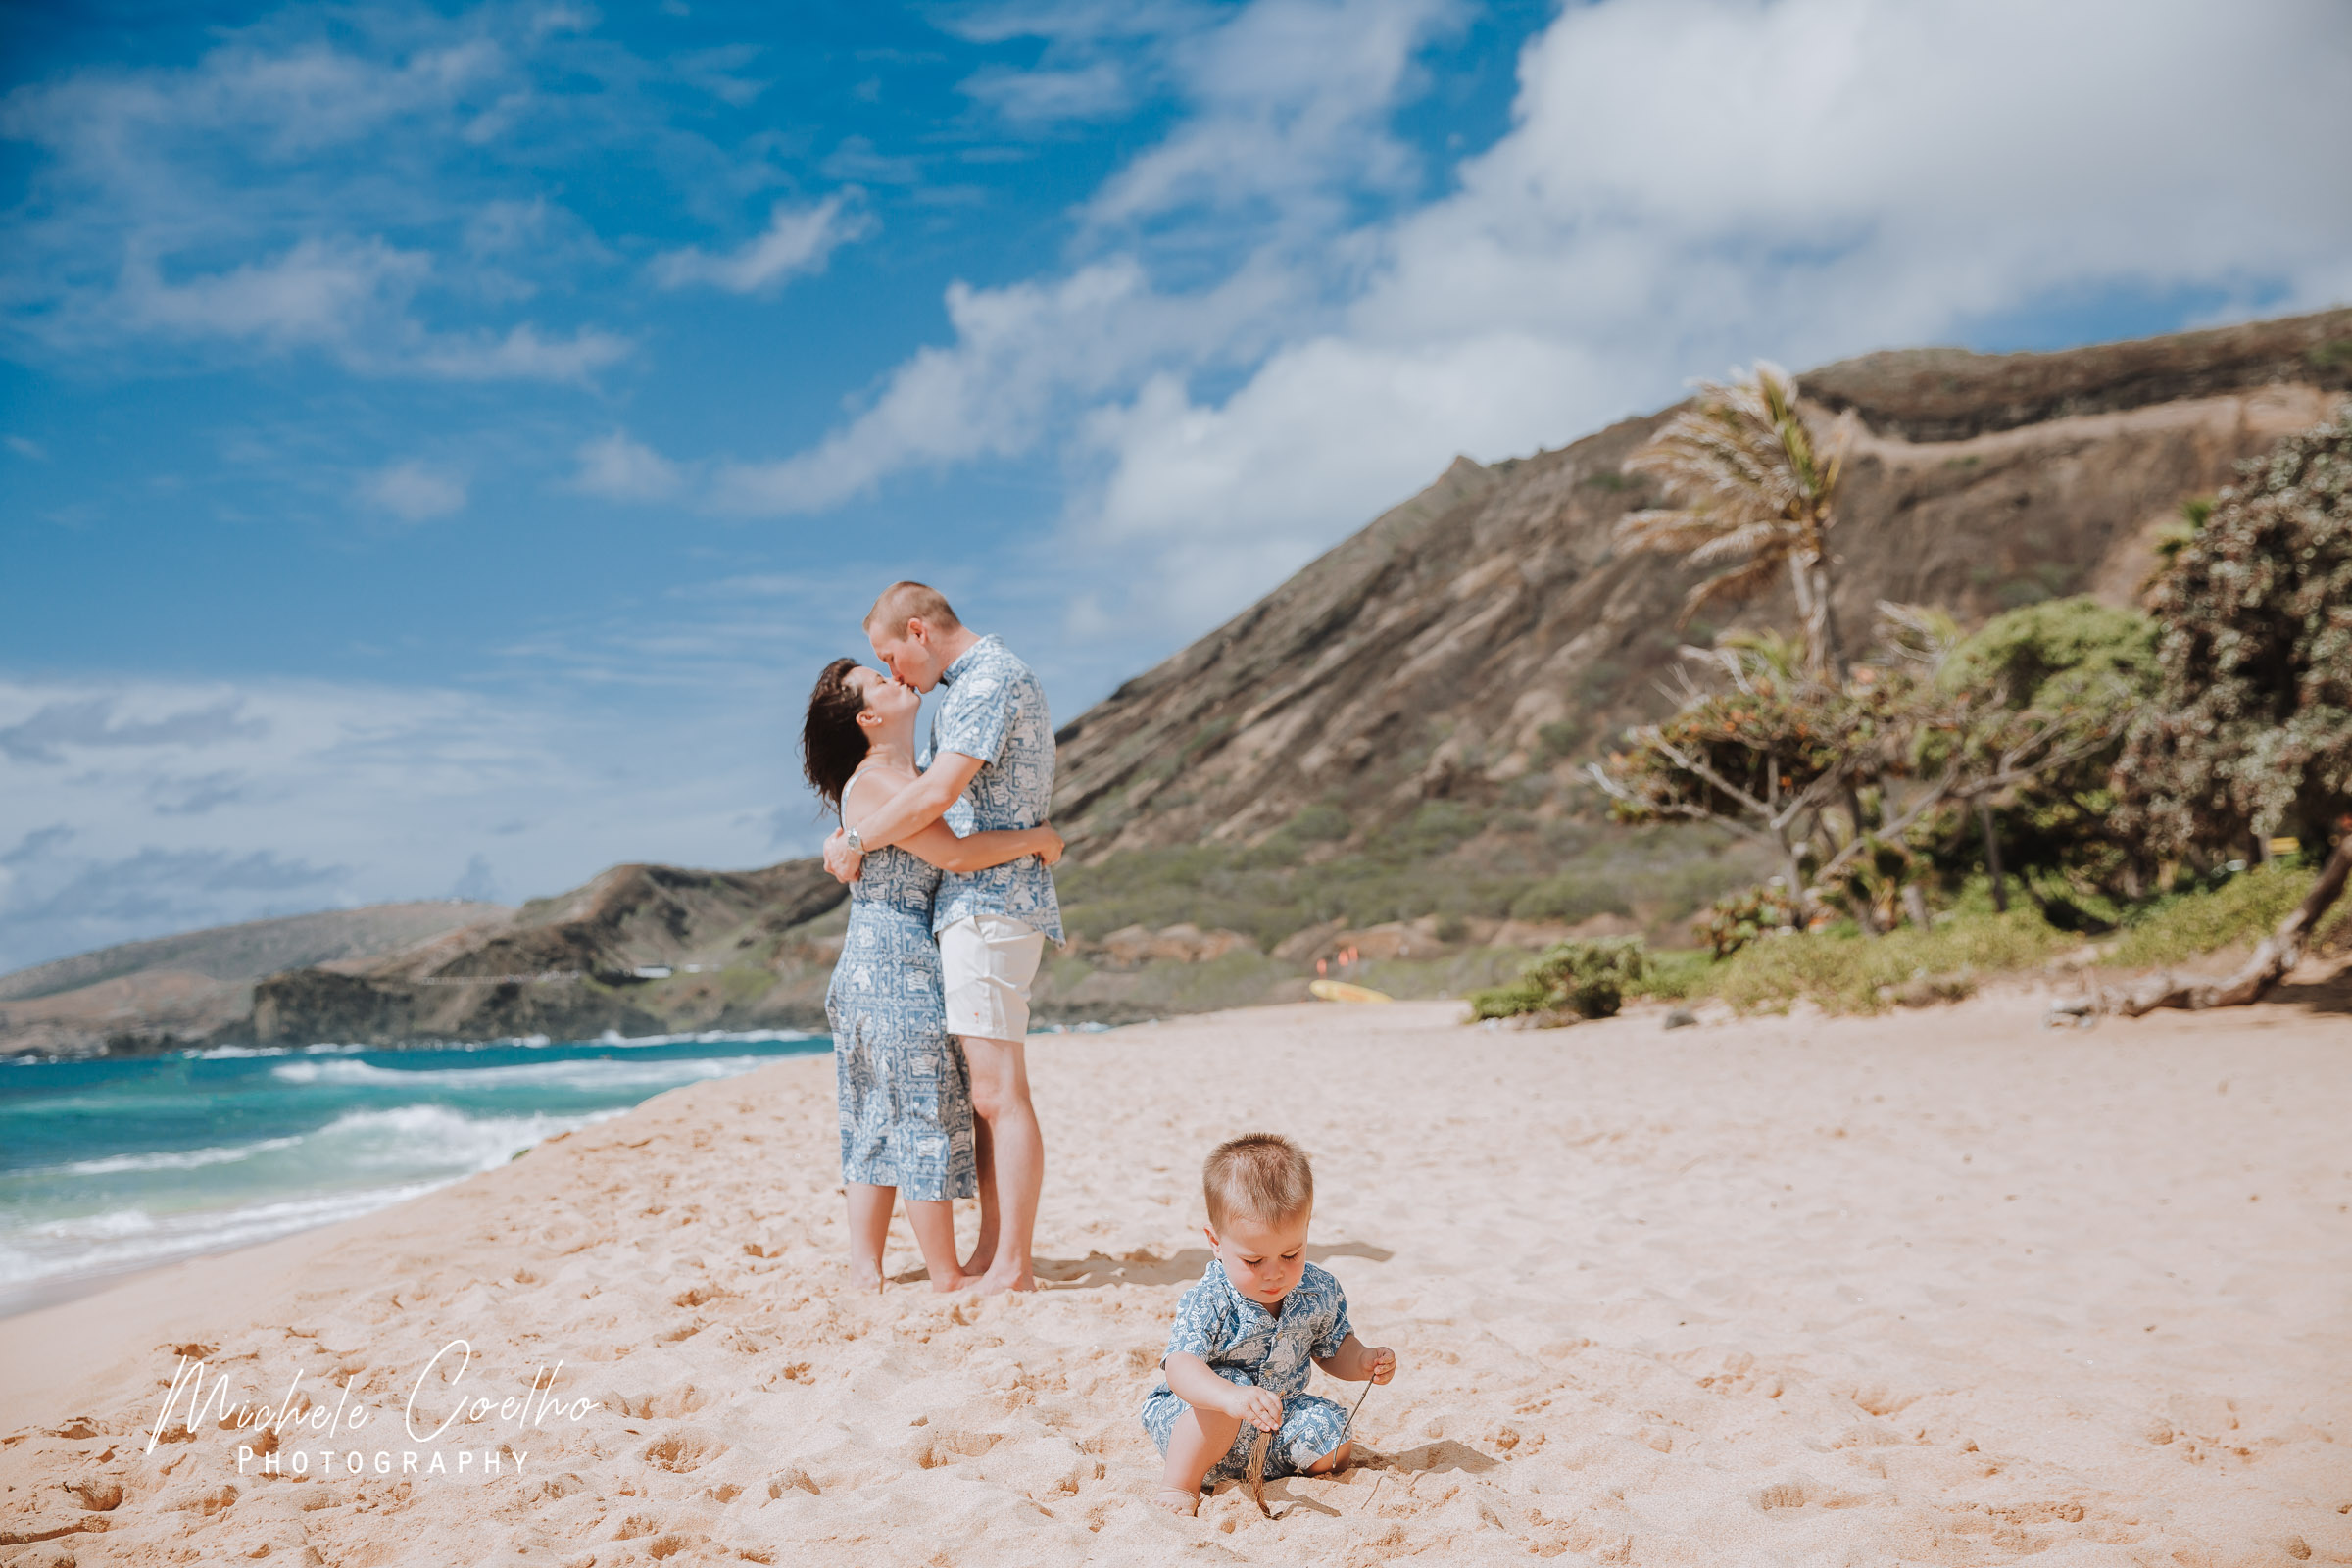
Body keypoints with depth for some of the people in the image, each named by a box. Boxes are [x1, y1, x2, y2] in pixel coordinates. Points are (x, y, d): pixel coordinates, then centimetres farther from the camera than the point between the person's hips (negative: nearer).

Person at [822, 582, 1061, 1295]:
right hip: (977, 907, 11)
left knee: (998, 1092, -10)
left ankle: (1011, 1269, -8)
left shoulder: (990, 679, -11)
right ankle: (991, 1252, 16)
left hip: (990, 903, -11)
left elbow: (937, 793, -22)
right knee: (983, 1091, 11)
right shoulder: (976, 683, 22)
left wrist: (853, 842, -10)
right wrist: (862, 828, 18)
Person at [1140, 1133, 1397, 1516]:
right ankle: (1178, 1485, -18)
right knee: (1228, 1384, -35)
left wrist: (1364, 1362, -13)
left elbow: (1333, 1349, 10)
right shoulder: (1208, 1303, -26)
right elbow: (1179, 1368, -39)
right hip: (1199, 1418, -5)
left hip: (1281, 1412, 5)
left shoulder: (1320, 1293, -9)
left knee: (1334, 1447, -18)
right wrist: (1231, 1397, -58)